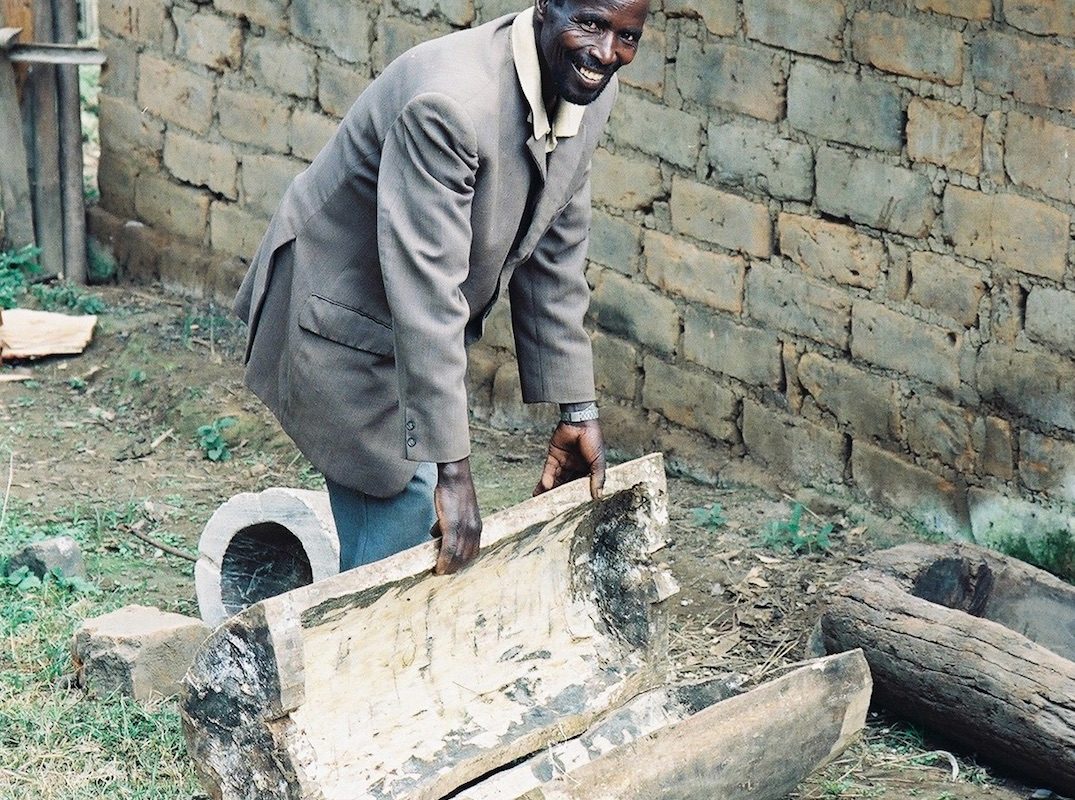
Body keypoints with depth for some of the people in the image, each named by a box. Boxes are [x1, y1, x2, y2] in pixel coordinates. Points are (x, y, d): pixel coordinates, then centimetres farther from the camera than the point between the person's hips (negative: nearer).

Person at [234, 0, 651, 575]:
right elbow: (424, 286, -36)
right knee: (403, 524, -10)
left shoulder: (590, 92, -8)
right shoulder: (450, 102, -35)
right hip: (342, 317, -8)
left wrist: (577, 410, 2)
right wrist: (451, 466, -35)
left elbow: (554, 256, 1)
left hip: (426, 328, 8)